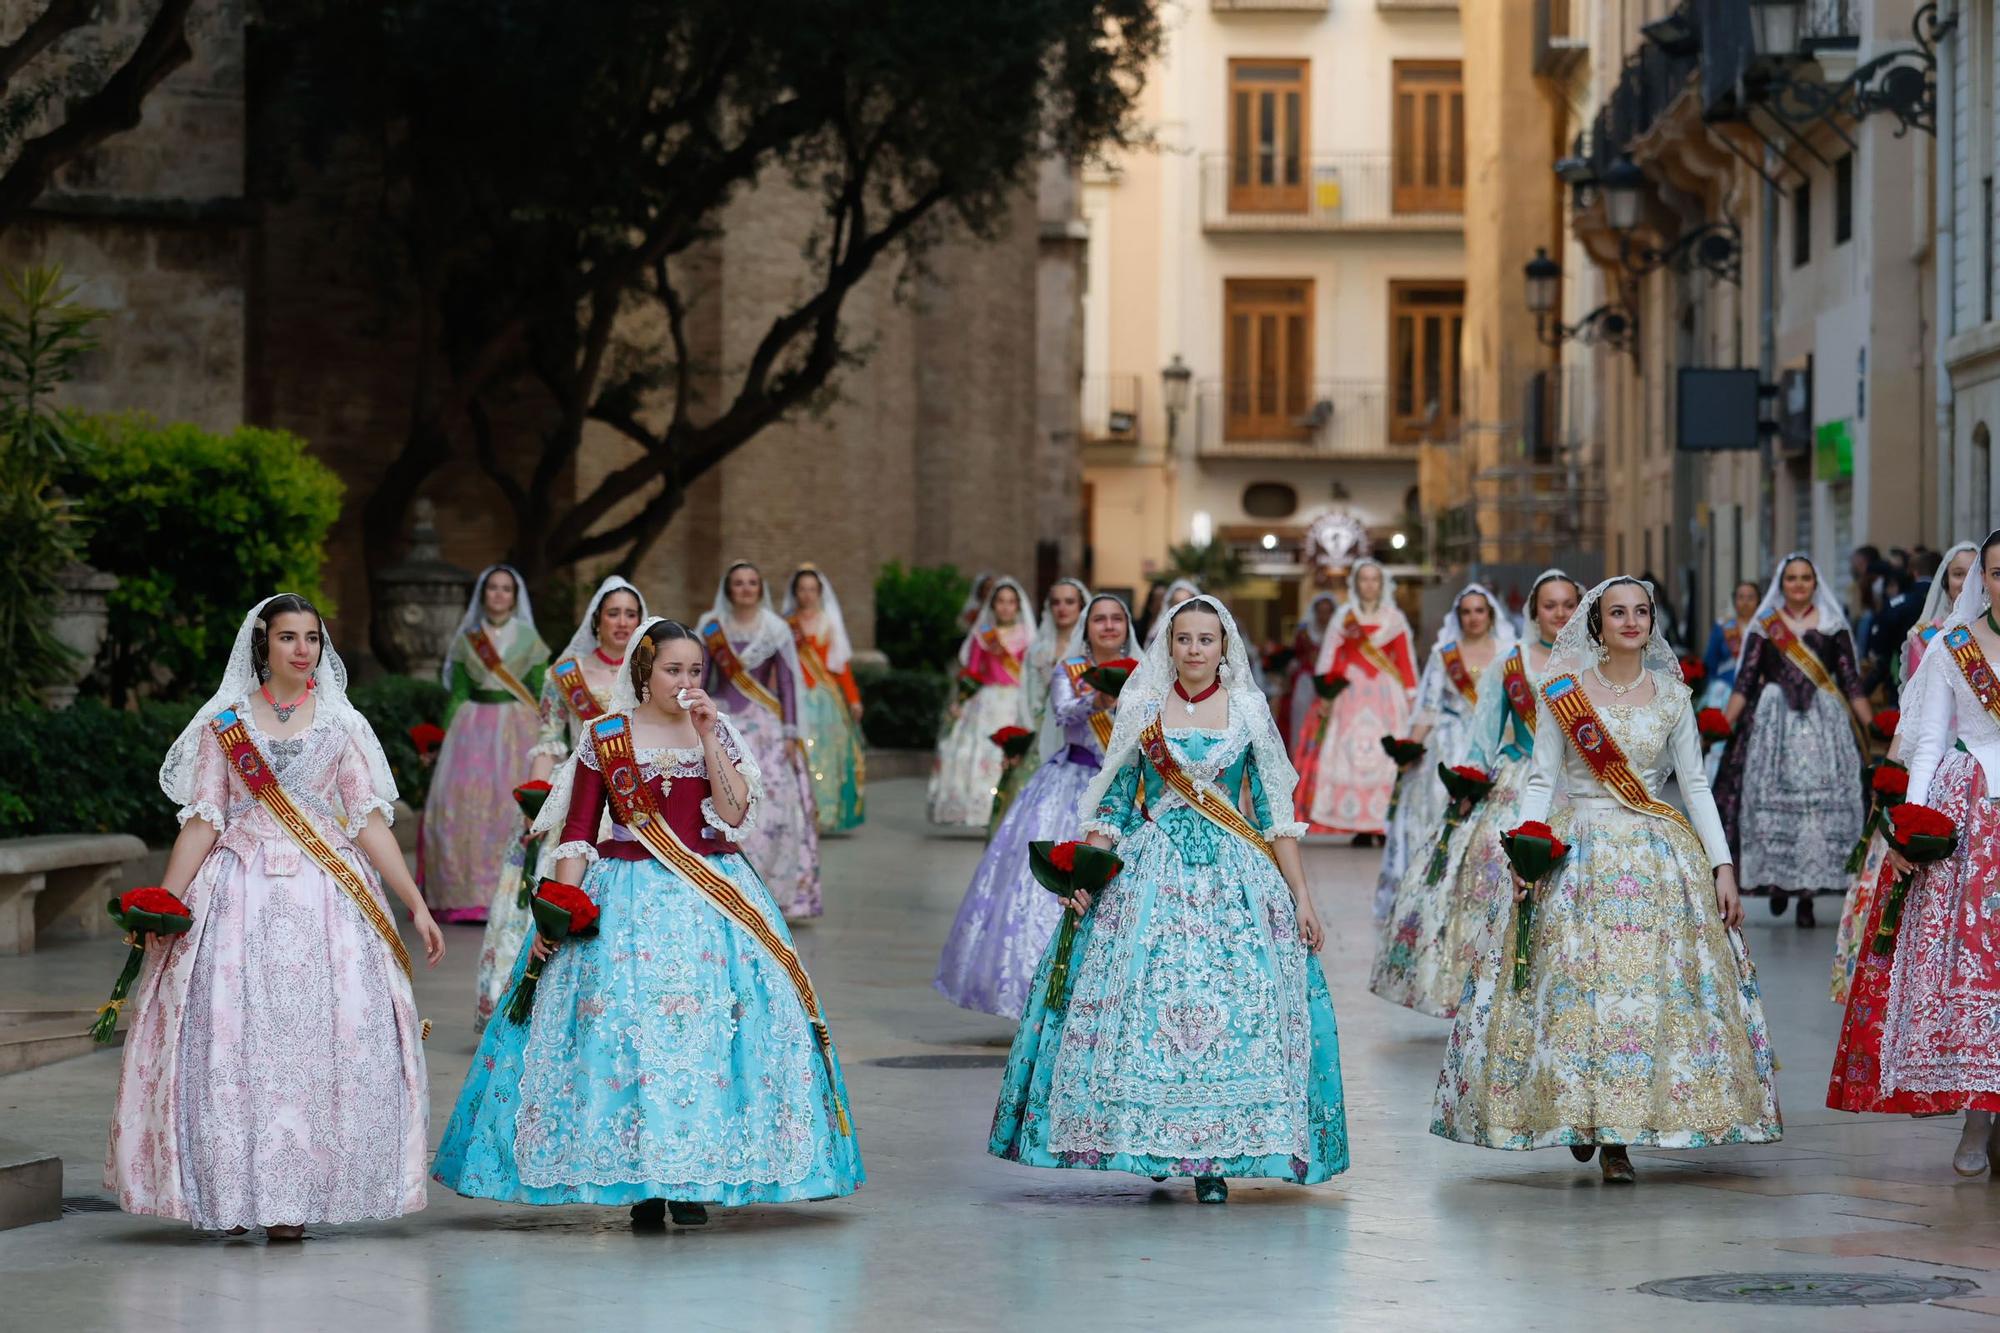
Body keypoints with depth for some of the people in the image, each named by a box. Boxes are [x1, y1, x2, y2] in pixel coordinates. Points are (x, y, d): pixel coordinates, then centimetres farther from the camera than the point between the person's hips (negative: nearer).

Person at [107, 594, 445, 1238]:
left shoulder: (341, 726, 9)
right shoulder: (225, 723, 7)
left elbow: (370, 823, 7)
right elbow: (202, 821, 4)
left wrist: (417, 903, 0)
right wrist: (161, 904, -5)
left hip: (325, 895, 0)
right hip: (240, 890, 0)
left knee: (319, 1035, -9)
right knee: (232, 1036, -7)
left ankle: (295, 1194, -4)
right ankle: (237, 1190, 1)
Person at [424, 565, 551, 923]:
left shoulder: (529, 641, 6)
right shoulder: (466, 641, 11)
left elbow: (542, 697, 5)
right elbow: (457, 695, 11)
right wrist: (448, 740, 3)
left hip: (518, 730, -1)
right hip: (473, 729, 1)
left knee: (513, 805, -9)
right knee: (463, 803, -8)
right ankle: (466, 896, -3)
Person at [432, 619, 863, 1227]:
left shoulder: (718, 732, 8)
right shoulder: (604, 738, 2)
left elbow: (736, 812, -5)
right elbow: (577, 833, -1)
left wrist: (708, 737, -10)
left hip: (712, 898, 2)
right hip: (627, 899, -2)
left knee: (705, 1031, -5)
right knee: (626, 1032, -7)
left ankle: (693, 1177, 3)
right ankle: (643, 1182, 1)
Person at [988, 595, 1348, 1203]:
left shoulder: (1249, 711, 5)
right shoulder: (1141, 708, 6)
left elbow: (1275, 812, 6)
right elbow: (1113, 800, 8)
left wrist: (1302, 896, 2)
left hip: (1233, 878, 0)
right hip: (1150, 873, 1)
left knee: (1230, 1008, -8)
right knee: (1143, 1000, -7)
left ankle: (1214, 1156, -3)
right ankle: (1150, 1144, 5)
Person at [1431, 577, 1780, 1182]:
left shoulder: (1672, 696, 8)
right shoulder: (1563, 693, 2)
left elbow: (1696, 785, 8)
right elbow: (1541, 780, 1)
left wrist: (1723, 867, 1)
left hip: (1659, 857, 1)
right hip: (1581, 853, -1)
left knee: (1653, 986, -6)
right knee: (1573, 983, -7)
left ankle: (1619, 1137, -1)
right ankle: (1579, 1115, 12)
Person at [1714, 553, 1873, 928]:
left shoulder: (1832, 626, 8)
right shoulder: (1764, 626, 9)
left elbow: (1851, 682, 5)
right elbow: (1745, 681, 5)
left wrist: (1872, 728, -2)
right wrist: (1724, 725, -5)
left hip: (1824, 721, -1)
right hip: (1774, 719, 1)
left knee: (1820, 800, -6)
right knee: (1772, 799, -3)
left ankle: (1808, 891, -4)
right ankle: (1777, 880, 11)